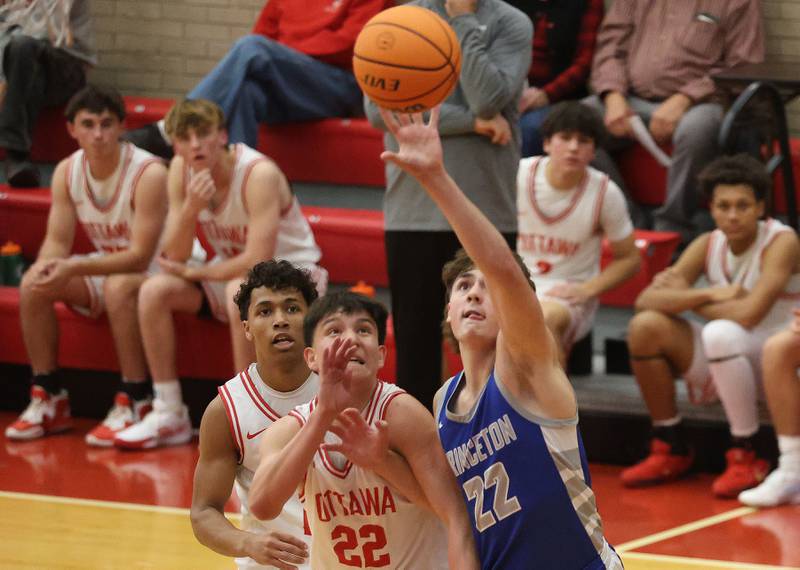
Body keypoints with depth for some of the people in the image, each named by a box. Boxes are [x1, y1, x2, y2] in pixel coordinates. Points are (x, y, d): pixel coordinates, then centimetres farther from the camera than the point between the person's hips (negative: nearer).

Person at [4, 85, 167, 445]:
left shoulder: (148, 174, -25)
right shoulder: (67, 172, -4)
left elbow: (141, 255, -28)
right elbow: (57, 240, -4)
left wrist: (73, 268, -38)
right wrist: (46, 266, -30)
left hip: (153, 270, -7)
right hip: (104, 268, 7)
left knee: (118, 286, -39)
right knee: (33, 285, -15)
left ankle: (135, 402, -30)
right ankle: (47, 399, -7)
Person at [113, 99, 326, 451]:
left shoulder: (258, 174, -27)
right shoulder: (181, 170, -8)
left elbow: (258, 260, -31)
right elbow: (175, 257, -10)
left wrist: (195, 272, -19)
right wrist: (191, 208, -29)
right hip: (232, 272, 7)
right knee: (154, 291, -14)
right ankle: (169, 417, -7)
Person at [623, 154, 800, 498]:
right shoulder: (708, 245, -1)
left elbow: (748, 314, -30)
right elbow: (646, 300, -11)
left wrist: (686, 298, -14)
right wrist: (708, 294, -26)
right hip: (722, 369, 6)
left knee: (721, 333, -36)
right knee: (646, 327, -14)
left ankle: (745, 457, -24)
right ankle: (670, 450, -1)